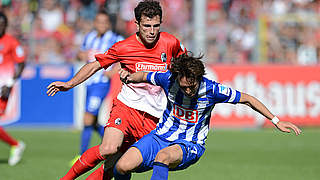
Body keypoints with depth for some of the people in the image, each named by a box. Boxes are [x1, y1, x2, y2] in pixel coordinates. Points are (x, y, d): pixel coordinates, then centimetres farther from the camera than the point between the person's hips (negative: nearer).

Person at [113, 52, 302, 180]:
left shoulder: (211, 89, -17)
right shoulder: (168, 79, -12)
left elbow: (247, 99, -5)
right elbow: (145, 76, 11)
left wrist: (276, 121, -4)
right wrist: (130, 77, -6)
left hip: (190, 146, -3)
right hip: (161, 136, 3)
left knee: (163, 156, -39)